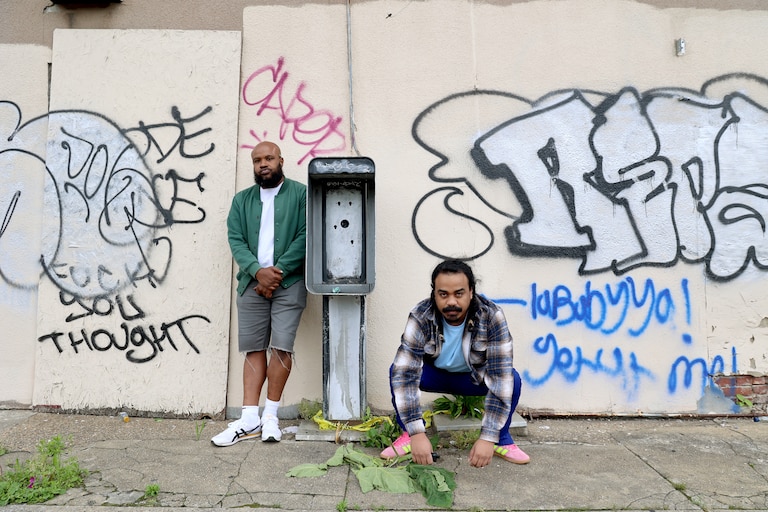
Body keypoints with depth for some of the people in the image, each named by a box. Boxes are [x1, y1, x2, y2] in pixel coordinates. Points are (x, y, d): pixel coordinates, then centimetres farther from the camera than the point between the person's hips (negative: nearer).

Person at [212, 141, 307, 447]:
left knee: (281, 347, -5)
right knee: (254, 349, 4)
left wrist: (278, 271, -13)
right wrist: (258, 271, -13)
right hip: (252, 283, 3)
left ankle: (270, 416, 7)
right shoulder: (242, 200, 15)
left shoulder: (300, 194, 4)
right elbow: (236, 241, 5)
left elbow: (305, 236, -6)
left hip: (289, 282, -3)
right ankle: (249, 419, 8)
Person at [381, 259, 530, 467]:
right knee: (397, 370, -28)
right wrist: (417, 433, -41)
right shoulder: (421, 317, -31)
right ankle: (408, 435, -5)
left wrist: (487, 438, -40)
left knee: (511, 378, -30)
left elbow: (500, 377, -35)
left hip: (475, 378, 0)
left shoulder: (492, 317, -31)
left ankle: (502, 439, -4)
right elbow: (405, 373, -35)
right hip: (435, 374, 0)